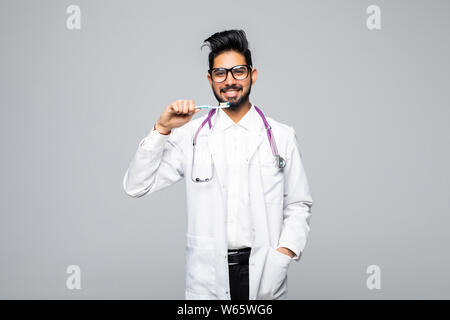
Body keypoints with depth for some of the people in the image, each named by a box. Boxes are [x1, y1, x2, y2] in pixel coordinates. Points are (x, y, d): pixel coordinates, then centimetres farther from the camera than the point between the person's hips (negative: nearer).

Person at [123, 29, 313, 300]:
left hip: (264, 273, 0)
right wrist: (162, 129, -11)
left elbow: (298, 205, 4)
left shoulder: (282, 136, 2)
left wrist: (283, 255, -11)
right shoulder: (189, 135, 1)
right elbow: (136, 186, -2)